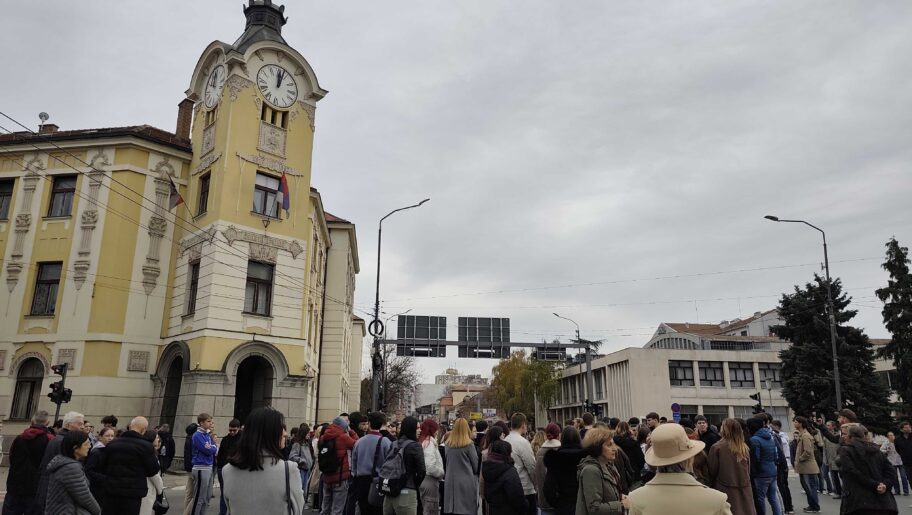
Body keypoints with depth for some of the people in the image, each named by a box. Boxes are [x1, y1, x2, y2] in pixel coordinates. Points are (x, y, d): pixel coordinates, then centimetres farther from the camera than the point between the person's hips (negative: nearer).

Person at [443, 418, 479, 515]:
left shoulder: (448, 444, 1)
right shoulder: (469, 444, -11)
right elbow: (476, 464, -2)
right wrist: (475, 473, 16)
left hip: (450, 482, 4)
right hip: (467, 482, -4)